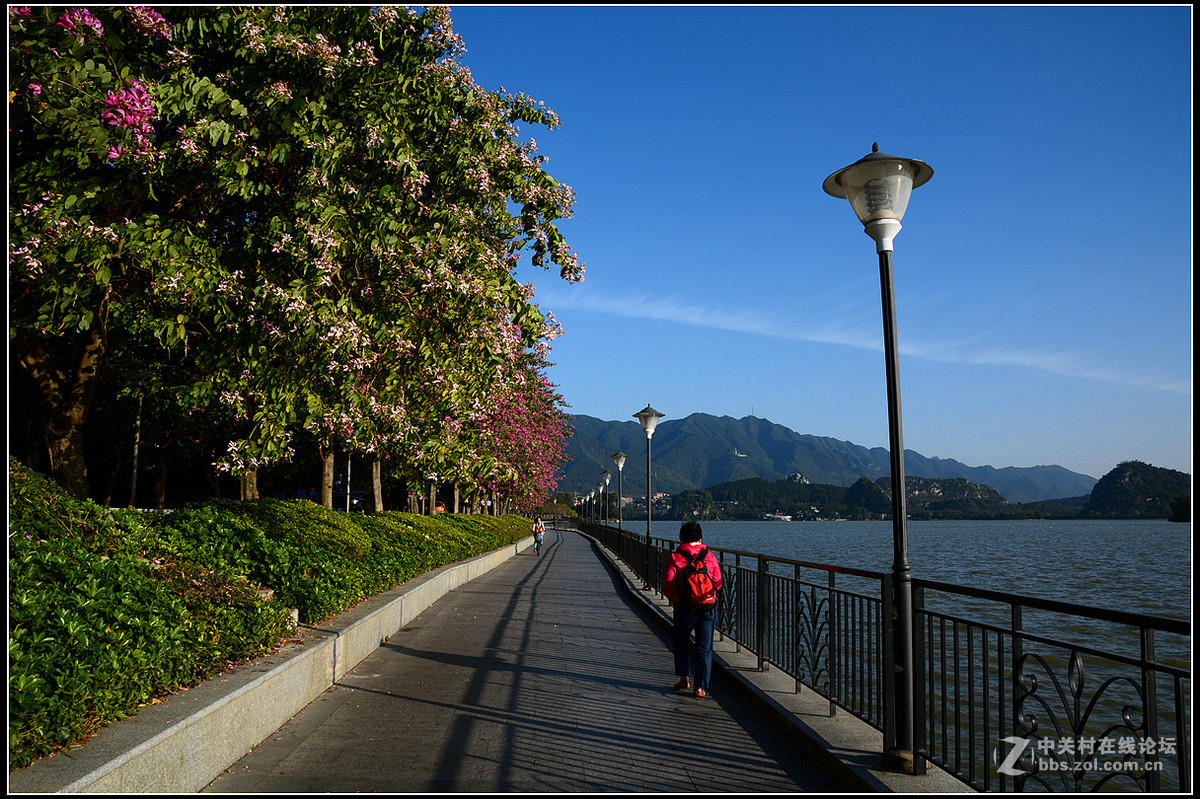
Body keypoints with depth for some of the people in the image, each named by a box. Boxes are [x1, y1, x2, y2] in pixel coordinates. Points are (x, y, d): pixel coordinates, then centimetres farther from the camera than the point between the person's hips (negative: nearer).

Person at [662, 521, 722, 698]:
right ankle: (700, 687, 4)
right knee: (704, 648, 7)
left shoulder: (676, 558, -4)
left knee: (680, 641, 20)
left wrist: (674, 599, 8)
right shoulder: (710, 557, 3)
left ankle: (685, 678, 15)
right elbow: (718, 582, 5)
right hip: (709, 607, 2)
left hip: (685, 608, -2)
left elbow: (668, 583, -9)